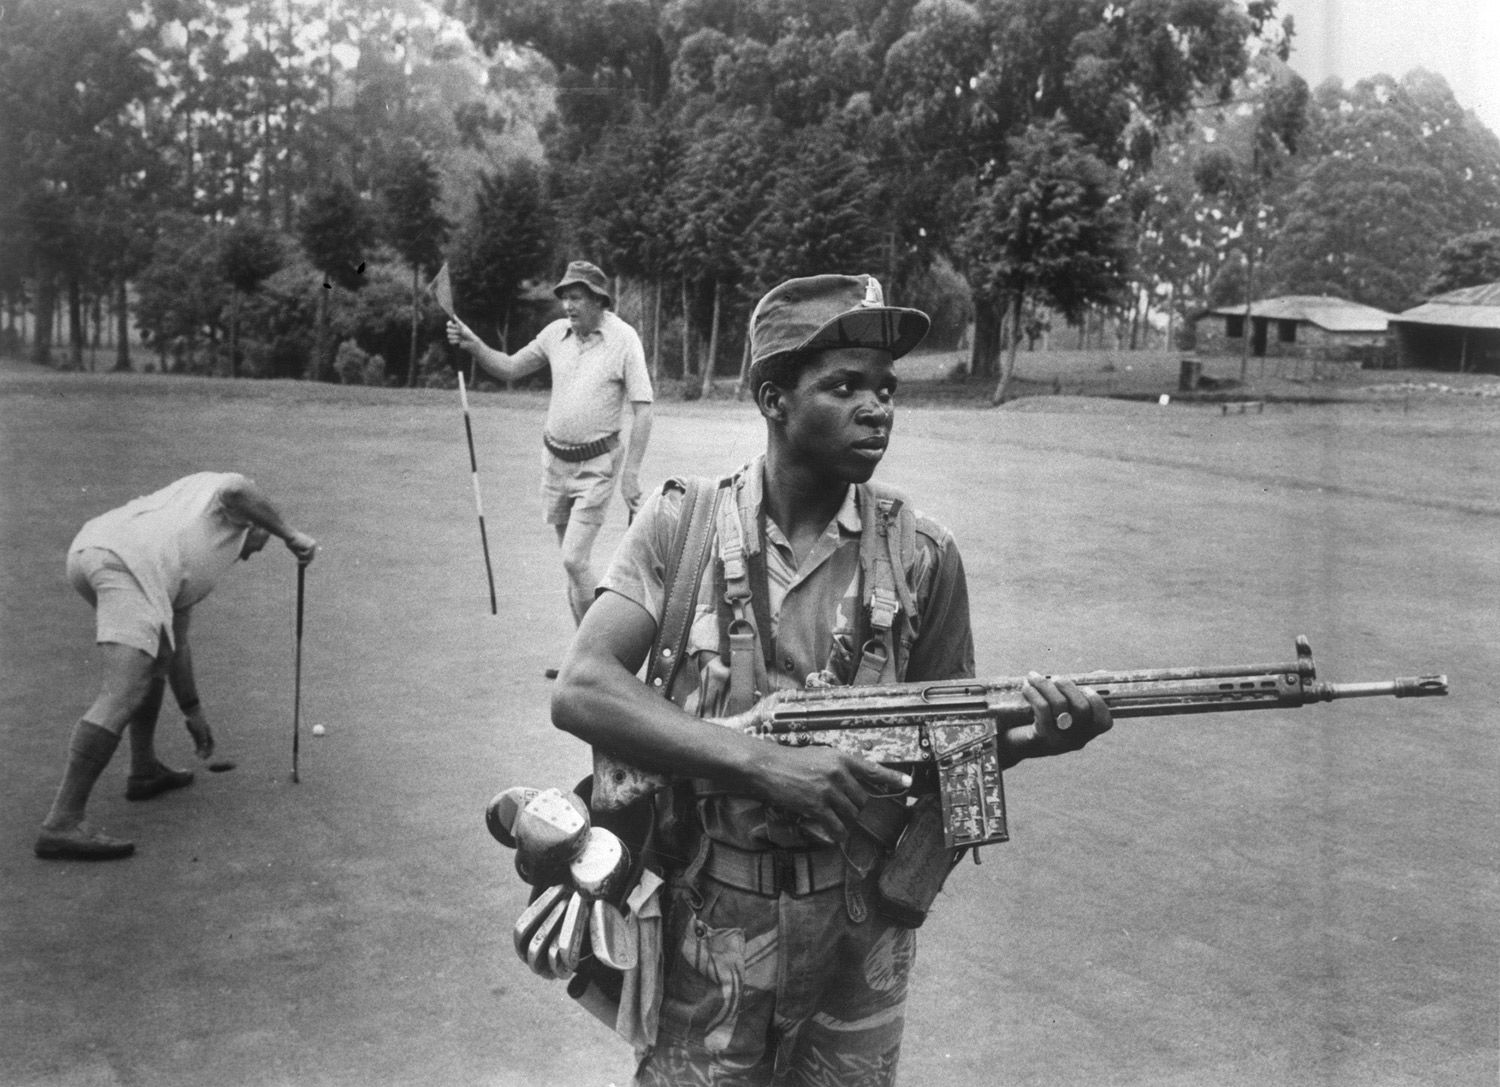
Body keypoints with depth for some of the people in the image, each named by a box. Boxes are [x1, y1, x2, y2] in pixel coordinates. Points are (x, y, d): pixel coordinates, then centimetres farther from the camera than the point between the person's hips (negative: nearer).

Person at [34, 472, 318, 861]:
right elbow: (235, 490, -5)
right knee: (122, 695, -15)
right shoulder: (236, 510, 23)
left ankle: (145, 771, 36)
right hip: (126, 562, -10)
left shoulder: (192, 566, 40)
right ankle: (61, 824, -19)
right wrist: (290, 533, 2)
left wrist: (193, 712, 44)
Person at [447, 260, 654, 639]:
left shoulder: (623, 339, -12)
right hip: (555, 460, 5)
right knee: (573, 560, 11)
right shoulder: (556, 332, 3)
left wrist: (631, 472, -16)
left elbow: (643, 410, -13)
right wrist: (473, 345, -3)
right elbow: (510, 368, 14)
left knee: (574, 559, -14)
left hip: (596, 465, -5)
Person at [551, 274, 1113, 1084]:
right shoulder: (682, 525, -7)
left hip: (856, 941, 2)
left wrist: (1024, 738, -19)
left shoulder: (921, 555, -4)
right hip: (701, 928, -1)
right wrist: (765, 762, -27)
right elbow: (580, 690, -18)